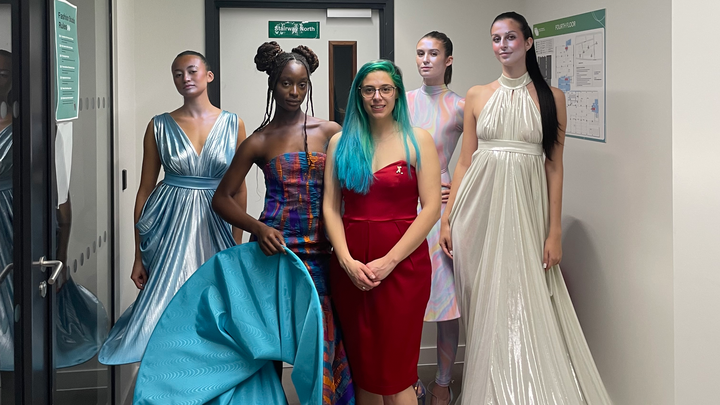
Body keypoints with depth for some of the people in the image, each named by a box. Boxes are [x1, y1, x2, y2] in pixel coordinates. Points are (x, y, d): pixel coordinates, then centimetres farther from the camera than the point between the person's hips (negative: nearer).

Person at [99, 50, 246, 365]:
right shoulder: (159, 126, 1)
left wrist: (238, 246, 2)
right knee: (166, 307, -1)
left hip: (215, 225, 1)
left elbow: (239, 188, 5)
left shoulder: (232, 124, 2)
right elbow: (145, 189, 3)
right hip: (170, 224, 0)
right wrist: (138, 256, 1)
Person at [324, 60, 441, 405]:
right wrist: (347, 260, -10)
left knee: (394, 373, -2)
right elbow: (330, 207, 5)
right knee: (361, 368, 10)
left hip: (403, 263, -3)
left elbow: (431, 208, -5)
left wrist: (388, 261, -12)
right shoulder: (341, 143, 9)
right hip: (349, 264, 3)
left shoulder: (417, 140, 1)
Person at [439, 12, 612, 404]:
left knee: (525, 303, -2)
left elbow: (554, 167, 2)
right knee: (486, 309, 5)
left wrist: (555, 232, -4)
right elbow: (464, 162, 8)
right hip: (481, 209, 2)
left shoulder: (551, 97, 3)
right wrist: (447, 219, 2)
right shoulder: (477, 96, 8)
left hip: (526, 208, -1)